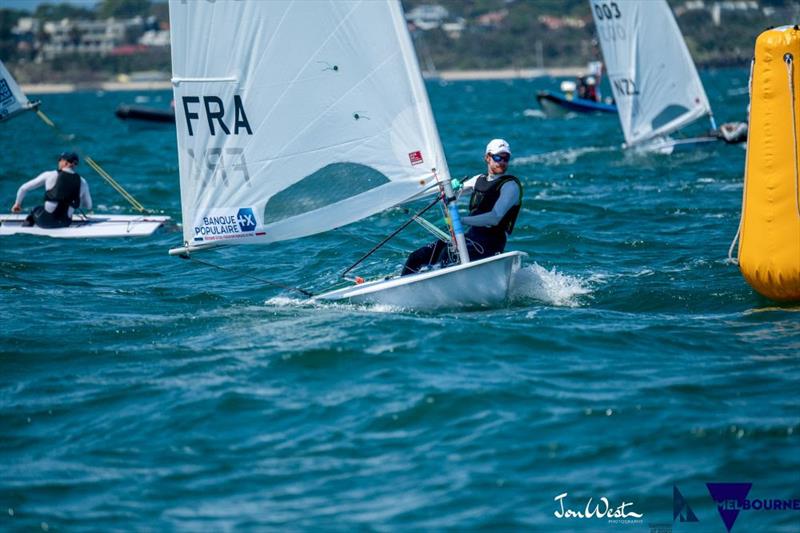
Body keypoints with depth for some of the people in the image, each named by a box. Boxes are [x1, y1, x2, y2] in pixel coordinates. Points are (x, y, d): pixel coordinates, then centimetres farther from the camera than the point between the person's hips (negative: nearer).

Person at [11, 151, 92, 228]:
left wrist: (17, 204, 22)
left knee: (36, 209, 30)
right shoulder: (82, 182, 1)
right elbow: (89, 206, 16)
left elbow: (23, 188, 5)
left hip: (45, 220, -2)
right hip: (64, 223, 2)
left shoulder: (50, 175, -3)